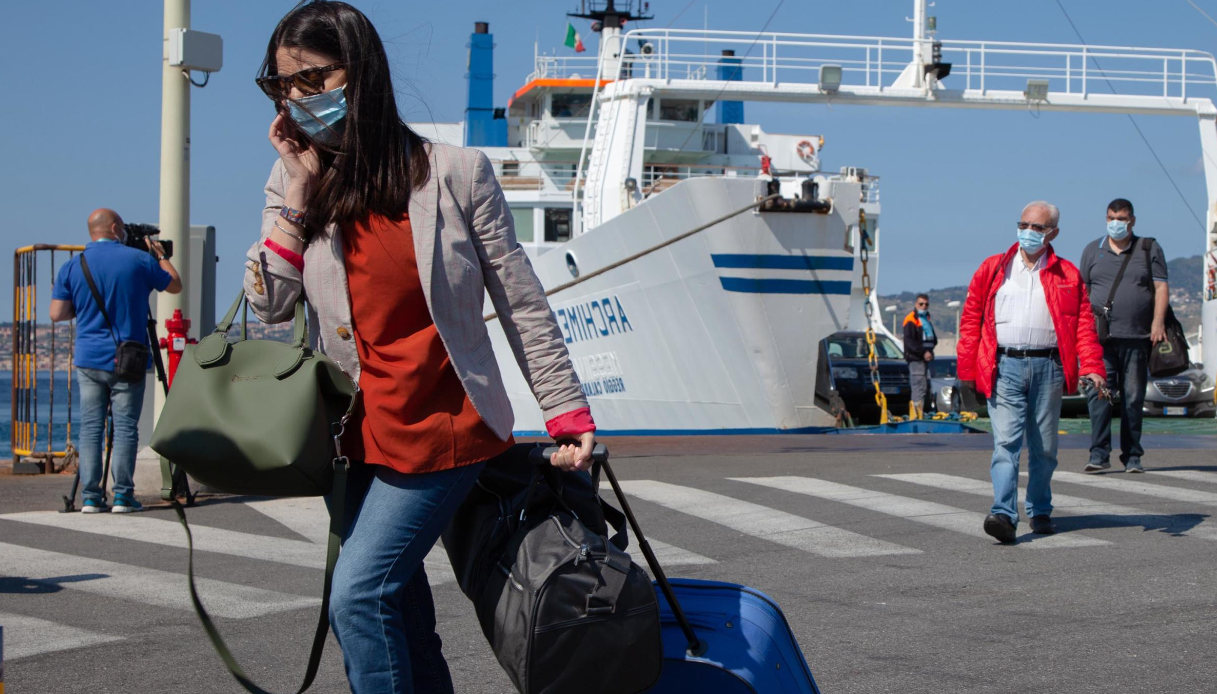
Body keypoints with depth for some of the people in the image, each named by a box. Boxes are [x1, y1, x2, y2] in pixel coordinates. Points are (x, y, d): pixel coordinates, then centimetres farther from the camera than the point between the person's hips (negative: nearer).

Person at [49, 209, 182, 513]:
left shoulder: (72, 267, 3)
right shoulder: (139, 260, -3)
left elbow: (57, 313, 1)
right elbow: (175, 285, 9)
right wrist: (161, 255, 23)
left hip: (89, 360, 3)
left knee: (90, 427, 5)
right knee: (125, 427, 0)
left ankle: (90, 497, 2)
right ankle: (123, 496, -2)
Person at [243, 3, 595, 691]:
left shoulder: (454, 173, -7)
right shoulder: (296, 184, 5)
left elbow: (521, 300, -3)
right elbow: (269, 303, -6)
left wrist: (569, 413, -3)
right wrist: (300, 188, -9)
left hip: (444, 427, -5)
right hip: (359, 435, 5)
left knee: (359, 593, -16)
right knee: (405, 621, 11)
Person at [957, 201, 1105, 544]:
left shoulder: (1067, 275, 10)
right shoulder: (993, 269, 10)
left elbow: (1084, 324, 4)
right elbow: (971, 319, 8)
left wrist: (1092, 368, -9)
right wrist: (967, 370, 2)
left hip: (1048, 367, 1)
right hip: (1004, 366, -1)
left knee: (1044, 447, 9)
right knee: (1006, 442, -12)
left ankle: (1040, 512, 24)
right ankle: (1004, 514, -20)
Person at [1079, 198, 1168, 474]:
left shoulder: (1149, 249, 10)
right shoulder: (1092, 251, 14)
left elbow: (1161, 287, 4)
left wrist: (1158, 322, -8)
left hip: (1137, 337, 0)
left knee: (1133, 399, 3)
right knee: (1098, 394, -11)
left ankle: (1132, 456, 10)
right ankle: (1099, 453, -10)